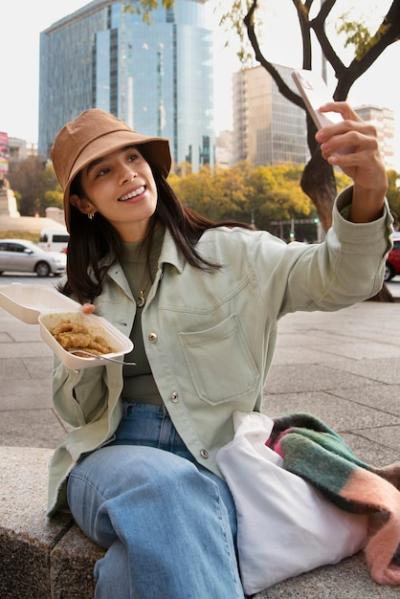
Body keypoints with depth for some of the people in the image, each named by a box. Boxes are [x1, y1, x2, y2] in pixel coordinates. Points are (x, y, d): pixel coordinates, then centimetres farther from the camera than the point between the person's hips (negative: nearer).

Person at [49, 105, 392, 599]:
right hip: (111, 459, 3)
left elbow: (335, 278, -13)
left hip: (210, 464, -2)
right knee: (161, 486, -32)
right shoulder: (87, 289, 12)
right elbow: (78, 414, 14)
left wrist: (367, 192, -33)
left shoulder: (227, 253, 2)